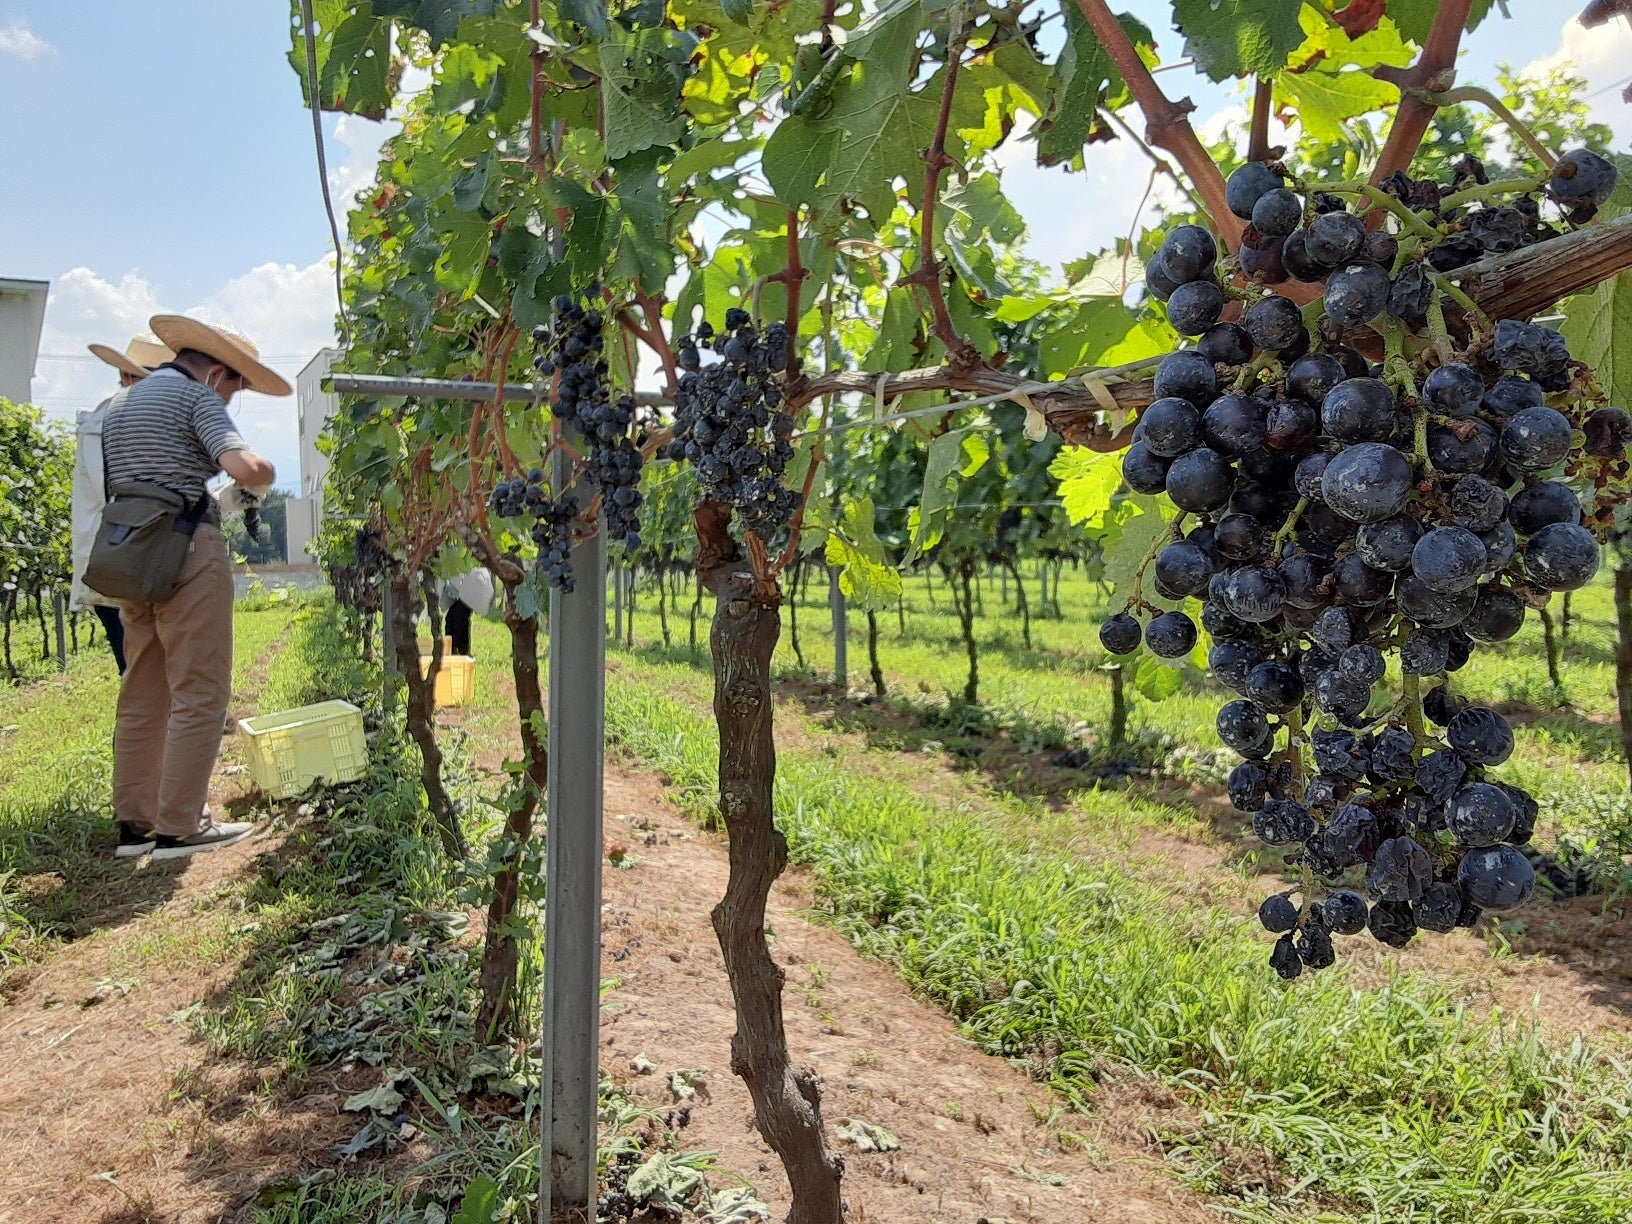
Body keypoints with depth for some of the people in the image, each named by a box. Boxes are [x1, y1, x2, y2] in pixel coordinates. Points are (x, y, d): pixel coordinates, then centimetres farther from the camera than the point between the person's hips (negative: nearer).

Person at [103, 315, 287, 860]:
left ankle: (133, 824, 16)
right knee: (199, 694, -3)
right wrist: (267, 472, 0)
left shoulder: (116, 404, 21)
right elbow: (242, 467, -19)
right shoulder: (197, 396, -5)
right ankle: (178, 828, -2)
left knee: (142, 696, 12)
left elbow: (104, 489, 22)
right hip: (189, 551, -8)